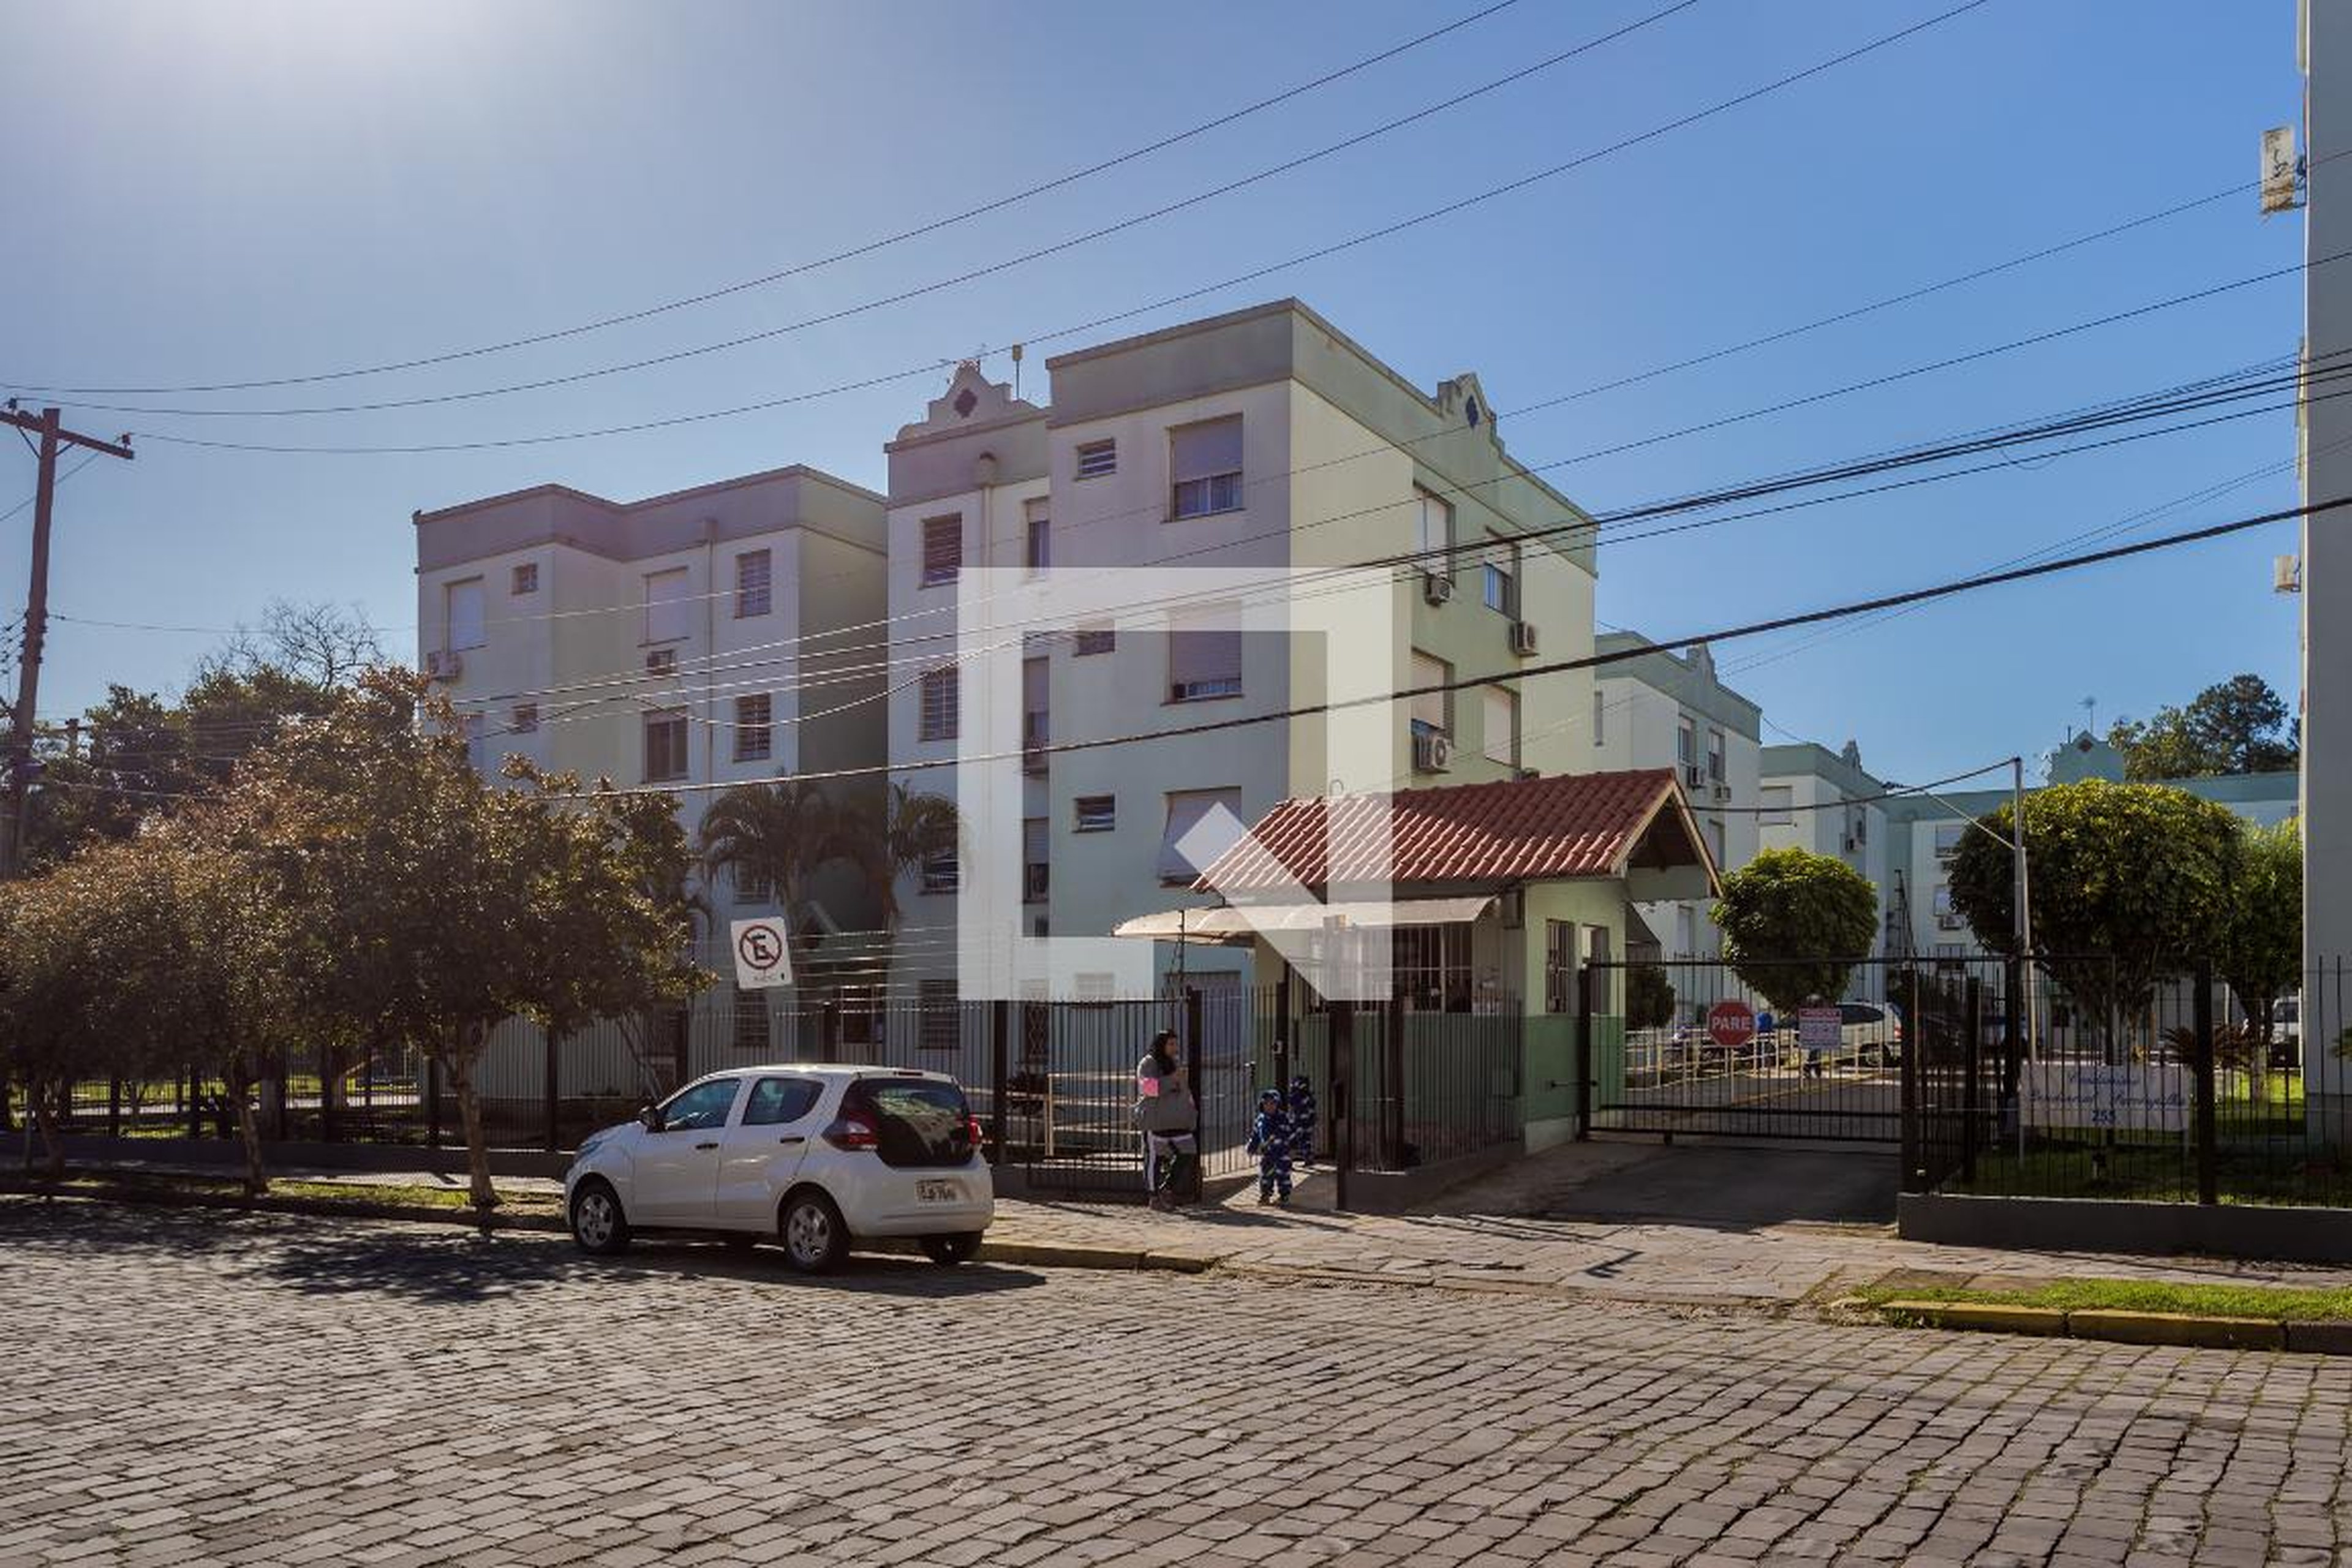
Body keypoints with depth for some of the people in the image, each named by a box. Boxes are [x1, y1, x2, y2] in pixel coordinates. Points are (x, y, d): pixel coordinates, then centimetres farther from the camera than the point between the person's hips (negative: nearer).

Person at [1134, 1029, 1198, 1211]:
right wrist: (1171, 1080, -20)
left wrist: (1190, 1112, 24)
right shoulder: (1147, 1064, -3)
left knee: (1188, 1154, -2)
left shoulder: (1176, 1064, 20)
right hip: (1155, 1121, -7)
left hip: (1177, 1121, 7)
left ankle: (1167, 1189, 10)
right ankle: (1155, 1197, 7)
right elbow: (1148, 1087, -18)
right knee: (1155, 1158, -3)